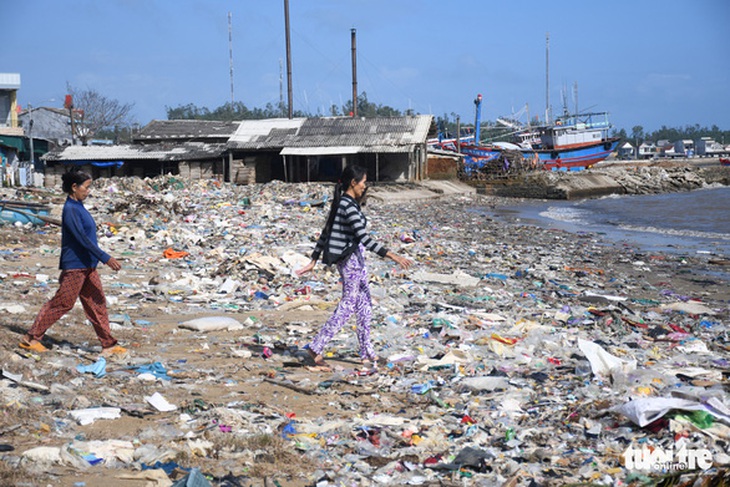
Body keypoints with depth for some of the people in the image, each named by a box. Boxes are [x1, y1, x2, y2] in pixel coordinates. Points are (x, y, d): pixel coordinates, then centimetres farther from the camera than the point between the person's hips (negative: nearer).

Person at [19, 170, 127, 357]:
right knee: (62, 303, -1)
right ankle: (31, 338, 11)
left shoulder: (79, 207, 11)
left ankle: (108, 345, 9)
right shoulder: (70, 209, -17)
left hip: (87, 266, 9)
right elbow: (82, 238, -23)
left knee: (97, 304, 7)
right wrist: (105, 258, -25)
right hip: (74, 267, -9)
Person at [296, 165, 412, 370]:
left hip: (354, 258, 10)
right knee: (348, 305, -2)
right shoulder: (348, 206, -20)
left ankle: (367, 354, 20)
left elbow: (325, 233, 14)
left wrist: (313, 261, 18)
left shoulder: (340, 203, 10)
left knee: (365, 304, 14)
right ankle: (316, 347, 0)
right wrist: (391, 255, -30)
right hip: (350, 258, -10)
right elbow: (363, 236, -28)